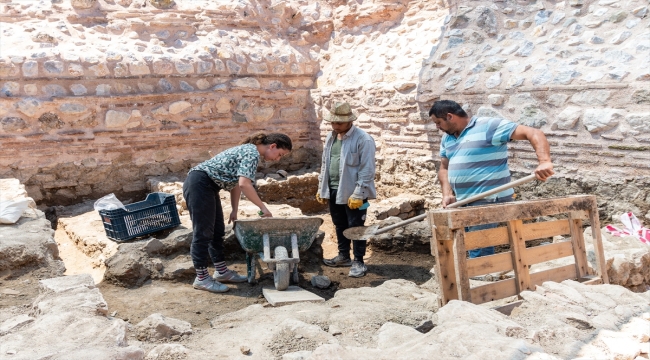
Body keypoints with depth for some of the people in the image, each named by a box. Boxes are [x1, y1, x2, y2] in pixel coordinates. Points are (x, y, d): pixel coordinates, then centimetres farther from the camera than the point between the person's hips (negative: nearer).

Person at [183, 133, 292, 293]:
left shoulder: (249, 151, 15)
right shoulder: (252, 153, -15)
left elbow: (236, 182, 19)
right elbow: (244, 185, -26)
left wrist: (234, 210, 17)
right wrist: (263, 207, -18)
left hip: (206, 186, 11)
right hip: (200, 183, -11)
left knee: (217, 231, 13)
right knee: (203, 232, -6)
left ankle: (221, 271, 21)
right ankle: (202, 278, 2)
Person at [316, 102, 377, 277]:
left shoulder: (363, 139, -15)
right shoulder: (331, 137, 9)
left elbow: (367, 170, -17)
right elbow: (325, 164, 16)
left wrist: (358, 194, -20)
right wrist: (321, 188, 14)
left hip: (353, 192, -7)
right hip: (333, 190, 7)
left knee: (355, 227, 2)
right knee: (340, 225, 17)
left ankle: (358, 262, 14)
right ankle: (343, 256, 31)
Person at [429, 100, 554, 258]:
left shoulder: (488, 126, -12)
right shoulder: (447, 138, 13)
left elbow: (533, 133, -16)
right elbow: (444, 168, 16)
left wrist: (544, 161, -32)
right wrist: (447, 194, -2)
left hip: (487, 201, -8)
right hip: (462, 203, 9)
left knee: (479, 253, -9)